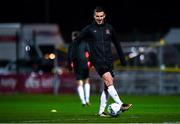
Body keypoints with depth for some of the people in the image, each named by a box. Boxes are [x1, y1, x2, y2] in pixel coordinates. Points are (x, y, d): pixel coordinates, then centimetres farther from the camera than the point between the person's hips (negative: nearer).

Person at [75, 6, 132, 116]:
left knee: (108, 86, 1)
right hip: (98, 61, -5)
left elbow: (117, 44, 21)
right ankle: (121, 105, -29)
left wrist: (122, 59, 22)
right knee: (109, 81, -22)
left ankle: (101, 111, 9)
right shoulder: (89, 29, 0)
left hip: (109, 60, 5)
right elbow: (77, 41, 3)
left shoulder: (109, 28, 11)